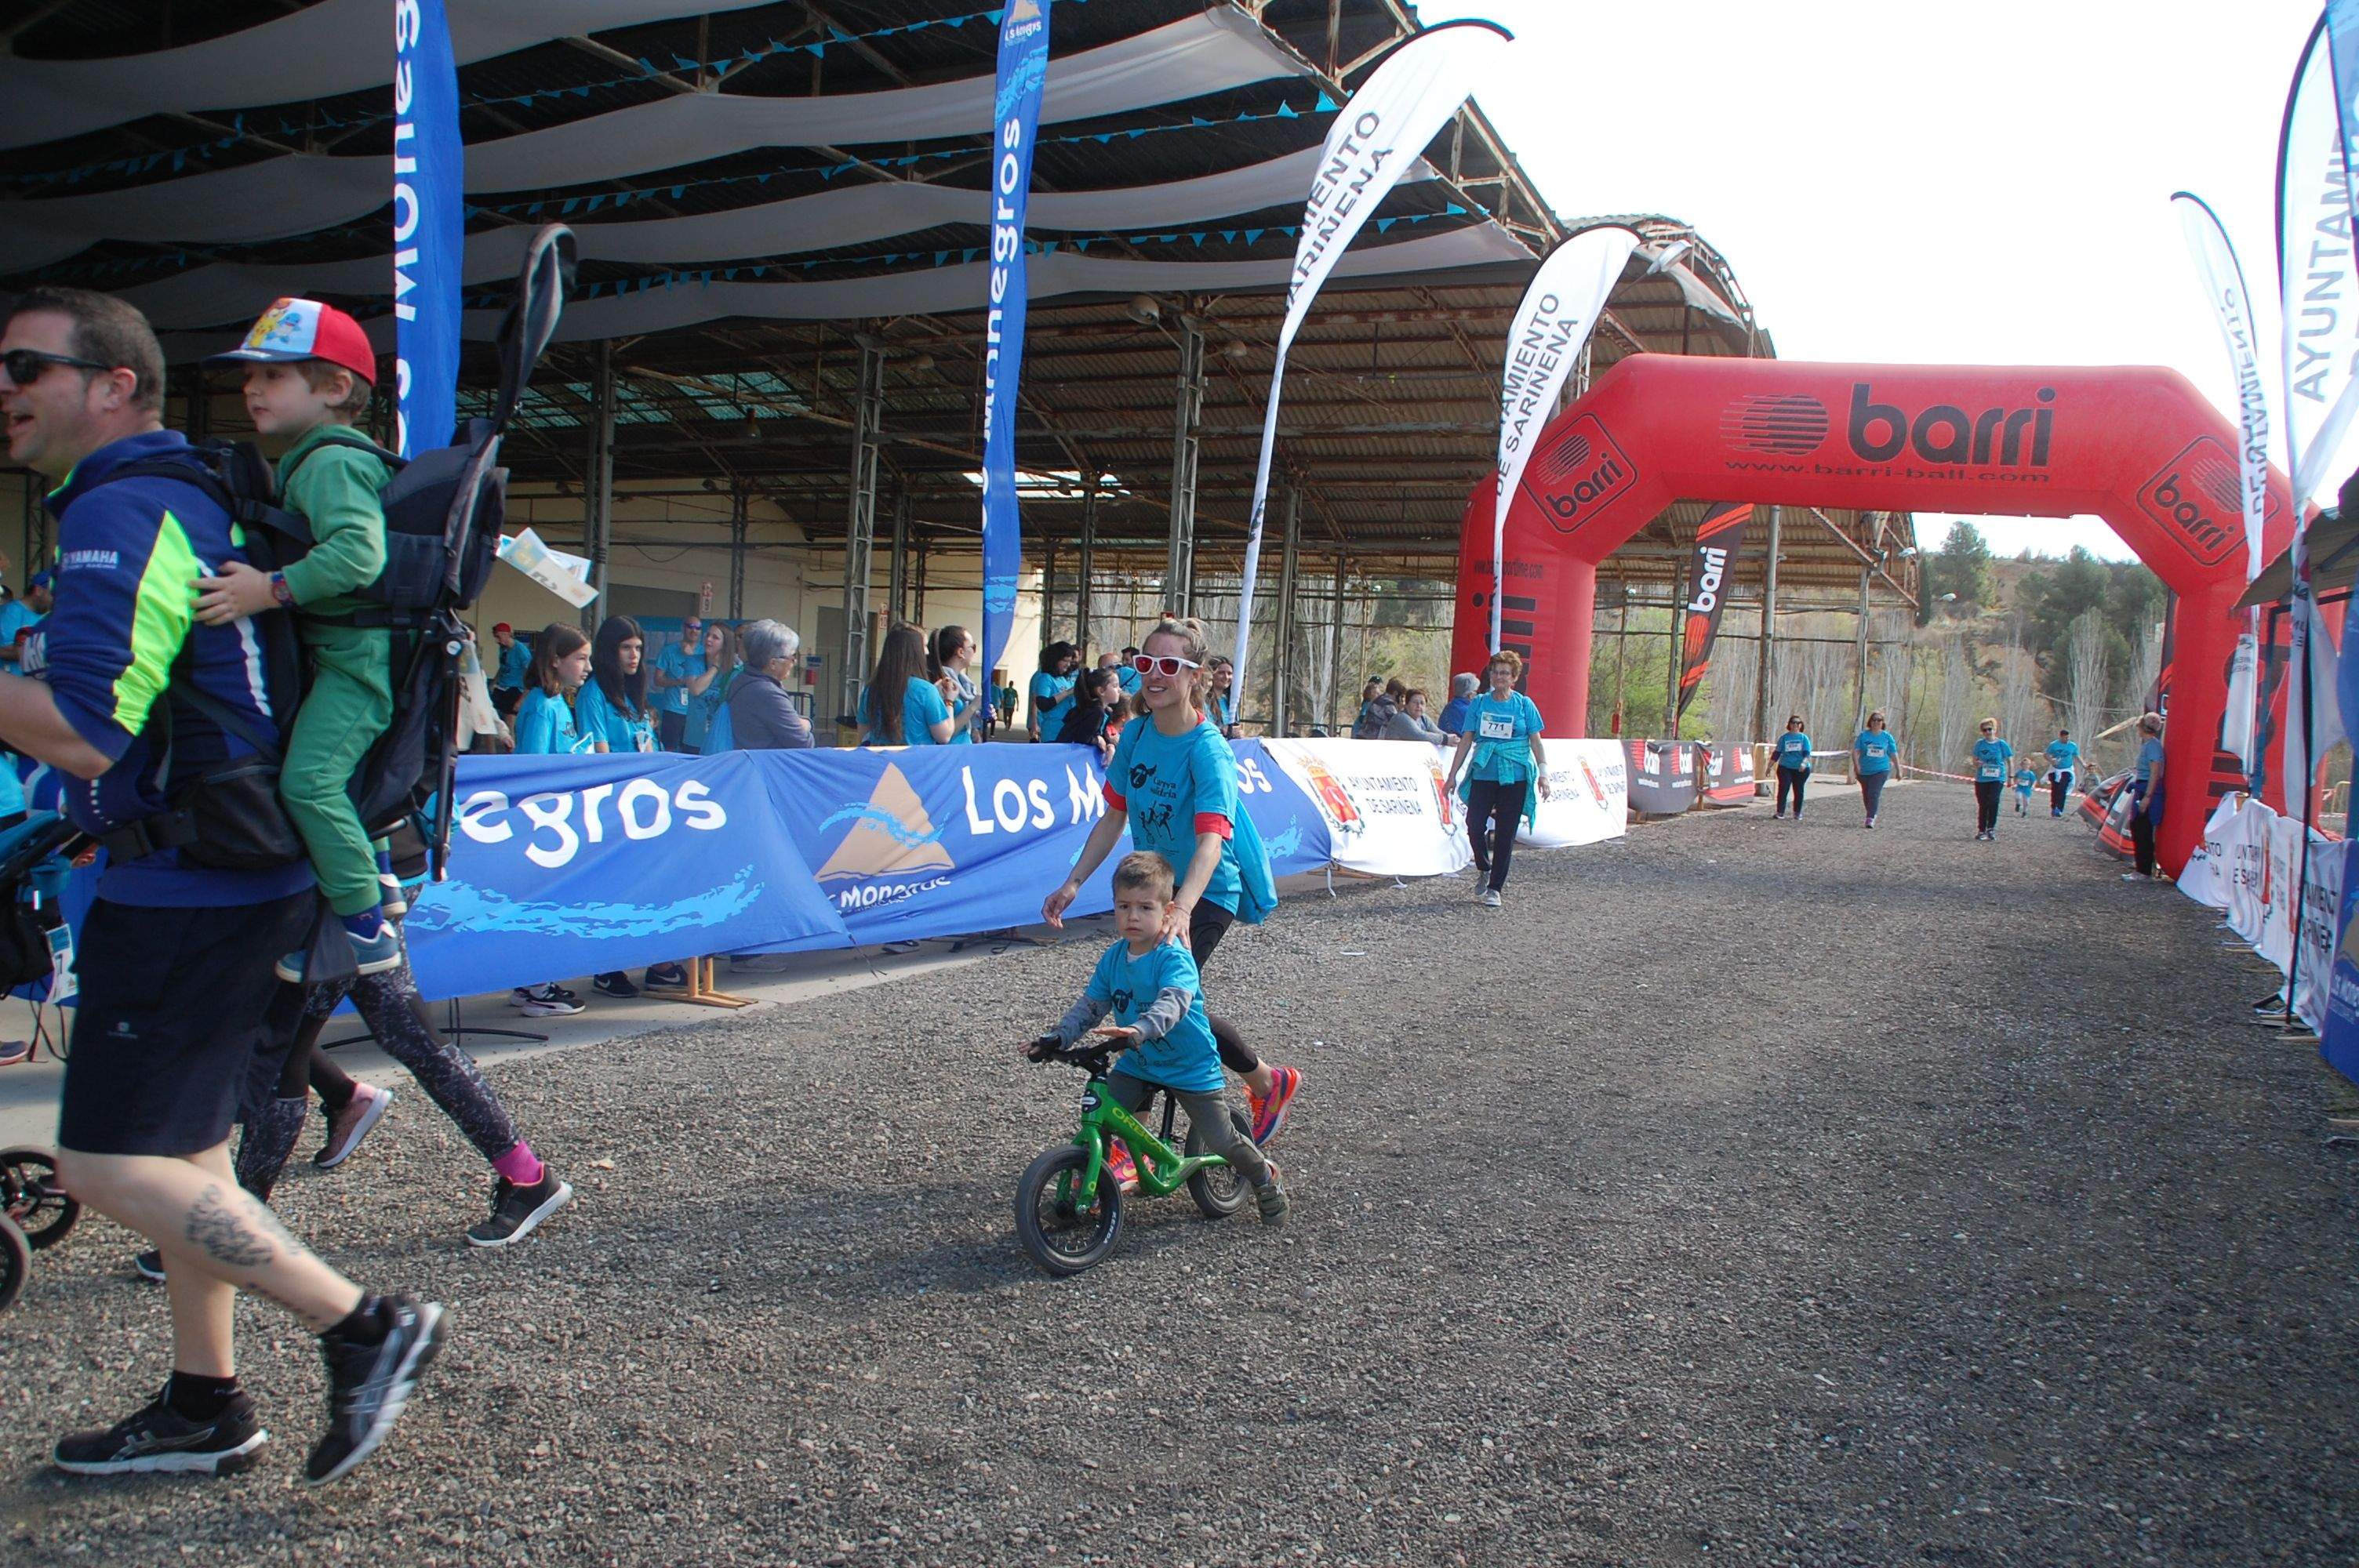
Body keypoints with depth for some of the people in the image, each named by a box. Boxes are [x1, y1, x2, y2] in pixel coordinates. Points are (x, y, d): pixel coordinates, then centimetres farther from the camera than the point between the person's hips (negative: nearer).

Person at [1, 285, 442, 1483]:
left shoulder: (121, 510, -16)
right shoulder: (172, 495, 16)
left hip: (191, 892, -10)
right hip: (210, 880, 10)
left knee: (107, 1164, -7)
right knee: (179, 1148, 16)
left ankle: (364, 1327, -3)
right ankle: (203, 1408, 28)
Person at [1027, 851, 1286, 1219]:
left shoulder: (1175, 958, -23)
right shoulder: (1114, 958, -2)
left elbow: (1173, 1002, -41)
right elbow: (1090, 1006, 3)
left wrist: (1140, 1029, -60)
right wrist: (1057, 1038, -12)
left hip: (1192, 1068, -5)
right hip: (1138, 1064, 5)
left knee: (1221, 1140, 0)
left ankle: (1265, 1178, 28)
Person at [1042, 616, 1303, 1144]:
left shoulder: (1209, 751, -24)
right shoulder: (1134, 735, -3)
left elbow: (1211, 840, -36)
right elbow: (1114, 818, 6)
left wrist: (1181, 909, -51)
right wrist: (1073, 884, -1)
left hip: (1207, 893, -7)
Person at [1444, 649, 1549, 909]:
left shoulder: (1525, 705, 4)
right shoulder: (1479, 704, 7)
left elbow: (1536, 742, 5)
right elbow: (1466, 741, 9)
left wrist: (1543, 773, -6)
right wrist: (1453, 775, 6)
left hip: (1515, 778, -1)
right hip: (1483, 775, 1)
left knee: (1506, 834, 0)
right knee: (1474, 826, -9)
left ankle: (1494, 888, 10)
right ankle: (1485, 870, 20)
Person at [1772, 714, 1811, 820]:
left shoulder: (1804, 738, 6)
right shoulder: (1784, 738, 7)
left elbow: (1807, 753, -3)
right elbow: (1777, 753, 8)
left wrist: (1804, 763, -22)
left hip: (1801, 769, 0)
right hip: (1785, 768, 0)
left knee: (1799, 791, 5)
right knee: (1783, 790, -10)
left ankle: (1797, 813, 17)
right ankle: (1780, 813, -9)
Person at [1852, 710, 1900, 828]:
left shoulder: (1887, 737, 3)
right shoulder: (1863, 735, 2)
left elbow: (1894, 754, 8)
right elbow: (1855, 751, -2)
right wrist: (1856, 765, -17)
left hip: (1881, 770, -2)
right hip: (1864, 771, 2)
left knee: (1874, 794, -15)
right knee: (1866, 795, 9)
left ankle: (1871, 818, -14)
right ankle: (1872, 815, 30)